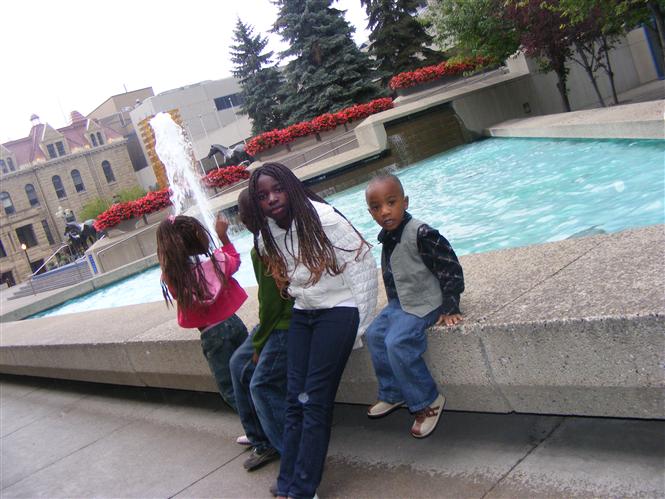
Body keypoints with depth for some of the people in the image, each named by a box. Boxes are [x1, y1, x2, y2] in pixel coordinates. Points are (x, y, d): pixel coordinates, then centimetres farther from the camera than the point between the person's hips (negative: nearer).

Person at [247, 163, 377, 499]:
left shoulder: (322, 218, -16)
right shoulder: (268, 238, 3)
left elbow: (362, 264, -14)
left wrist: (359, 322, -12)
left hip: (338, 311, -6)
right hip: (302, 314, 6)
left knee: (315, 400, -8)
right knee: (295, 399, 1)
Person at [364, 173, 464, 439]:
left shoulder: (421, 234, -23)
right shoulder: (387, 237, 3)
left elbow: (451, 270, -21)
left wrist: (450, 309, -20)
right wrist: (393, 305, 20)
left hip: (425, 304, -9)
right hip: (400, 302, 9)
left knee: (397, 343, -22)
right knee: (374, 334, 4)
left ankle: (428, 401, -5)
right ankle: (393, 394, 19)